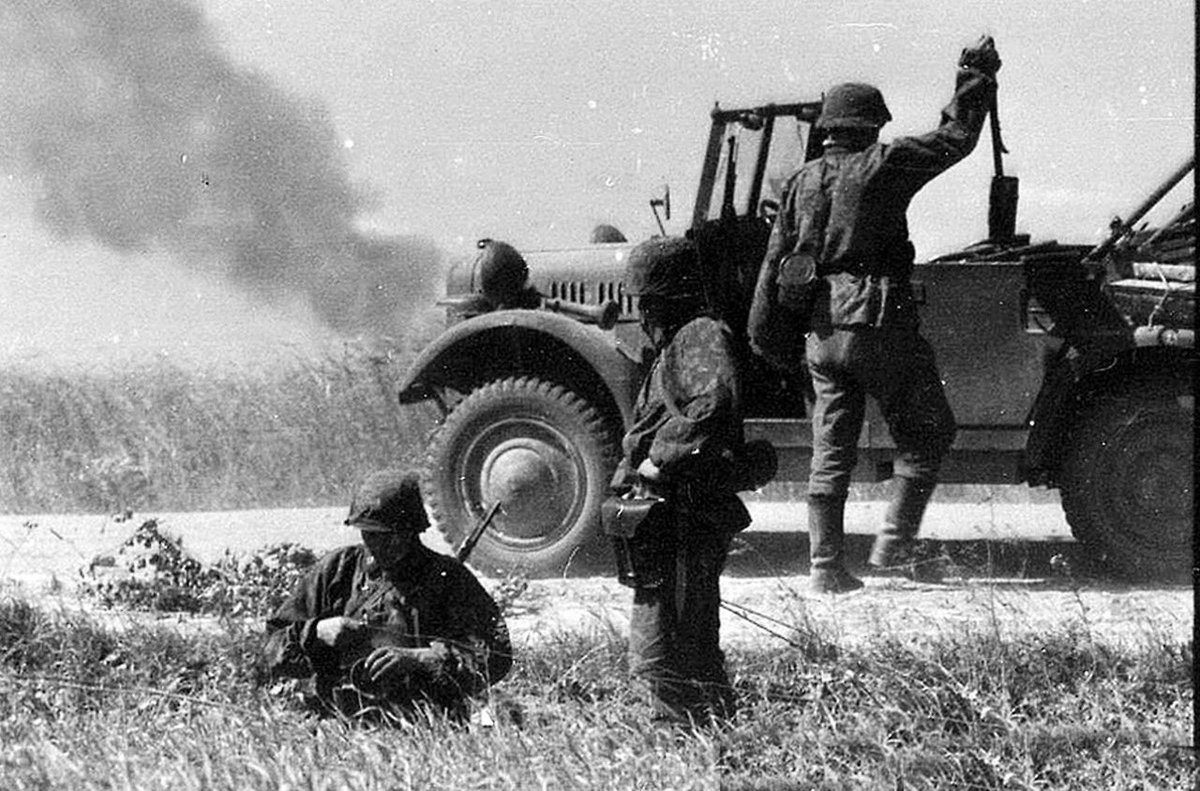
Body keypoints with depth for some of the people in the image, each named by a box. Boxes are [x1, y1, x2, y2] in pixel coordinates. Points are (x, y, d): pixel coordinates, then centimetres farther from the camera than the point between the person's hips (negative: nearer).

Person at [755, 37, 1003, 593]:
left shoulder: (802, 181, 10)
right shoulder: (881, 166, -6)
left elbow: (775, 262, 11)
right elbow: (955, 139, -1)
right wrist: (975, 79, 11)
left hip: (821, 331, 6)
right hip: (878, 322, -6)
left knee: (830, 451, 9)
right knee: (926, 433, 7)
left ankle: (825, 564, 5)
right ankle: (893, 542, -2)